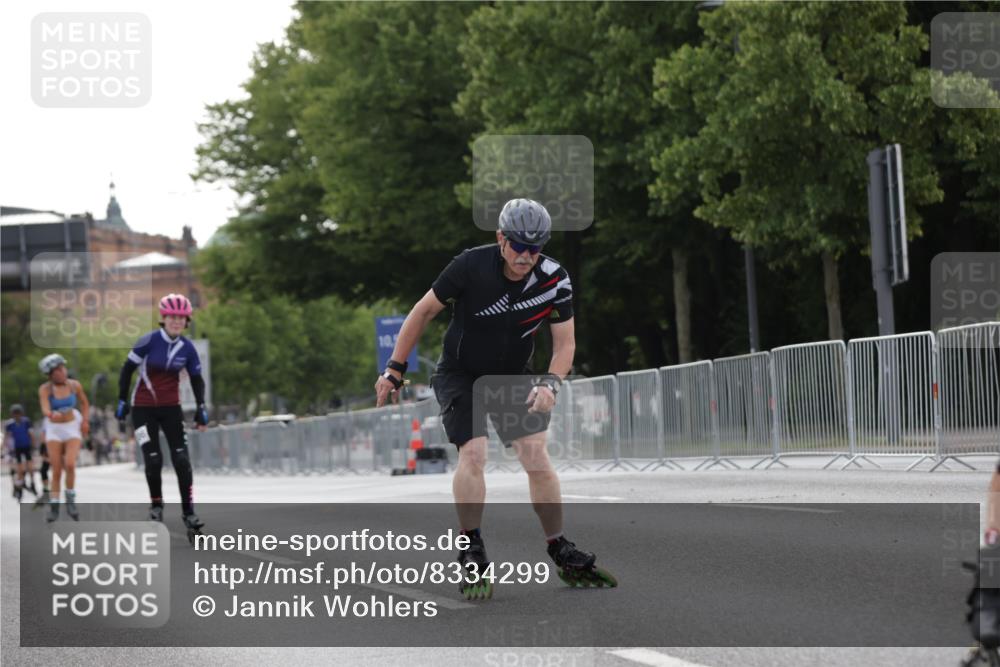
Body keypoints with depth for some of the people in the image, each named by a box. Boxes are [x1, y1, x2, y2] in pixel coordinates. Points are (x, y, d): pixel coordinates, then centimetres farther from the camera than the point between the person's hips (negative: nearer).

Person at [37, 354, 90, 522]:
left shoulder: (75, 386, -8)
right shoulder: (45, 389, -13)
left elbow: (84, 404, 11)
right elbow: (45, 408, -28)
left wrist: (85, 421, 1)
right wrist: (51, 414, -49)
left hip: (72, 428, 0)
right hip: (53, 430, 0)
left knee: (70, 464, -18)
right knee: (56, 470, -3)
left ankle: (70, 501, 1)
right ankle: (54, 507, 8)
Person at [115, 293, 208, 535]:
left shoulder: (187, 348, -3)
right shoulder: (149, 341, -14)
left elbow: (196, 379, 9)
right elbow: (127, 369, -5)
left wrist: (201, 407, 0)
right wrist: (122, 401, -5)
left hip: (171, 408, 3)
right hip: (144, 408, -3)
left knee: (182, 460, -8)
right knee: (153, 460, -8)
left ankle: (189, 513, -4)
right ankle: (156, 504, 16)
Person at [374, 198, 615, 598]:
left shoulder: (554, 280, -16)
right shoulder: (471, 266, -24)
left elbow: (565, 343, -8)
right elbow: (424, 311, -11)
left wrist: (550, 384, -27)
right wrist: (394, 370, -9)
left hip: (512, 377, 3)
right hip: (459, 374, -3)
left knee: (535, 455, -10)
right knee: (473, 453, -21)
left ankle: (561, 552, 0)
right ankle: (471, 552, -11)